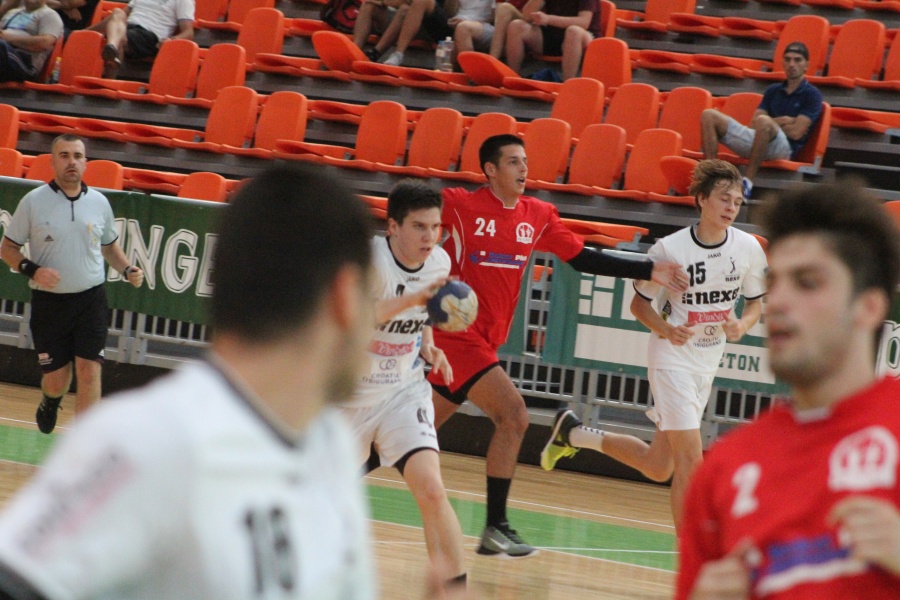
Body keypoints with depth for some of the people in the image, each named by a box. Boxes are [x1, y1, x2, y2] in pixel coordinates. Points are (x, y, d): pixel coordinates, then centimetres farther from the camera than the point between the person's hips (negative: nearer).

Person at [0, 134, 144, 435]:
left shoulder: (99, 202, 5)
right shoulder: (33, 202, -4)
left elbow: (110, 246, 20)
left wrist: (128, 270, 2)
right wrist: (32, 270, -17)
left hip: (91, 300, 1)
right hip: (49, 303, -1)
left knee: (89, 372, -10)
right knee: (56, 378, 4)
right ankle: (50, 402, 42)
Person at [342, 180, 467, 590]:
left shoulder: (440, 262, -5)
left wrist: (428, 347, -2)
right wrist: (414, 298, -51)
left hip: (404, 391, 2)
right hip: (347, 390, -2)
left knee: (431, 490, -18)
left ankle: (457, 587, -16)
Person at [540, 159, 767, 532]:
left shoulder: (748, 248, -5)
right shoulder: (670, 249, -16)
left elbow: (755, 302, 8)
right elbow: (640, 303, -4)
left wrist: (742, 326, -14)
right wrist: (666, 329, -24)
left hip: (708, 363, 5)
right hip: (672, 358, -5)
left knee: (659, 467, 13)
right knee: (690, 459, -16)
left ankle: (573, 433, 34)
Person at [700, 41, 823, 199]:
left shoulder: (812, 94, 3)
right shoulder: (773, 90, 22)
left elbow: (796, 132, -8)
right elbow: (753, 123, 13)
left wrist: (771, 122, 4)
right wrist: (781, 121, 0)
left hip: (784, 148, -6)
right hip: (757, 139, 6)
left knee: (764, 122, -41)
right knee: (709, 116, -7)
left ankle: (747, 181, -35)